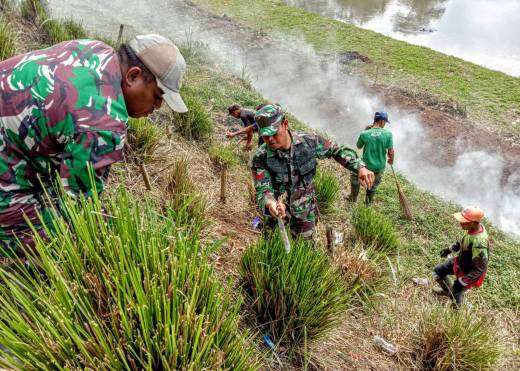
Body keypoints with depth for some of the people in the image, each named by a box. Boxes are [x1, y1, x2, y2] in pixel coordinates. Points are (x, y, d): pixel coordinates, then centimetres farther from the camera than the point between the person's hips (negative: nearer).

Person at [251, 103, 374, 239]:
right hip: (279, 204, -1)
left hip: (304, 208, 2)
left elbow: (337, 150, -6)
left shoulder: (308, 141, -20)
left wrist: (360, 167, -20)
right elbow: (263, 190, -28)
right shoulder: (260, 158, -25)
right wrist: (270, 204, -52)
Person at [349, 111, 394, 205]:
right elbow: (391, 152, -12)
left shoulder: (364, 134, -18)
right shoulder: (388, 134, -16)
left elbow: (358, 146, 1)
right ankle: (369, 200, 49)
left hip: (366, 165, -1)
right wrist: (391, 160, 10)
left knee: (355, 176, 30)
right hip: (380, 167, 1)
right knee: (375, 182, 32)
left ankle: (353, 197, 41)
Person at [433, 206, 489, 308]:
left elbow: (480, 269, -32)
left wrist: (462, 281, -26)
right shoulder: (476, 227, -17)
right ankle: (447, 290, 47)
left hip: (468, 273, -7)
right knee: (438, 271, 20)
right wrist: (450, 249, 15)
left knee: (455, 295, 17)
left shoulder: (479, 243, -42)